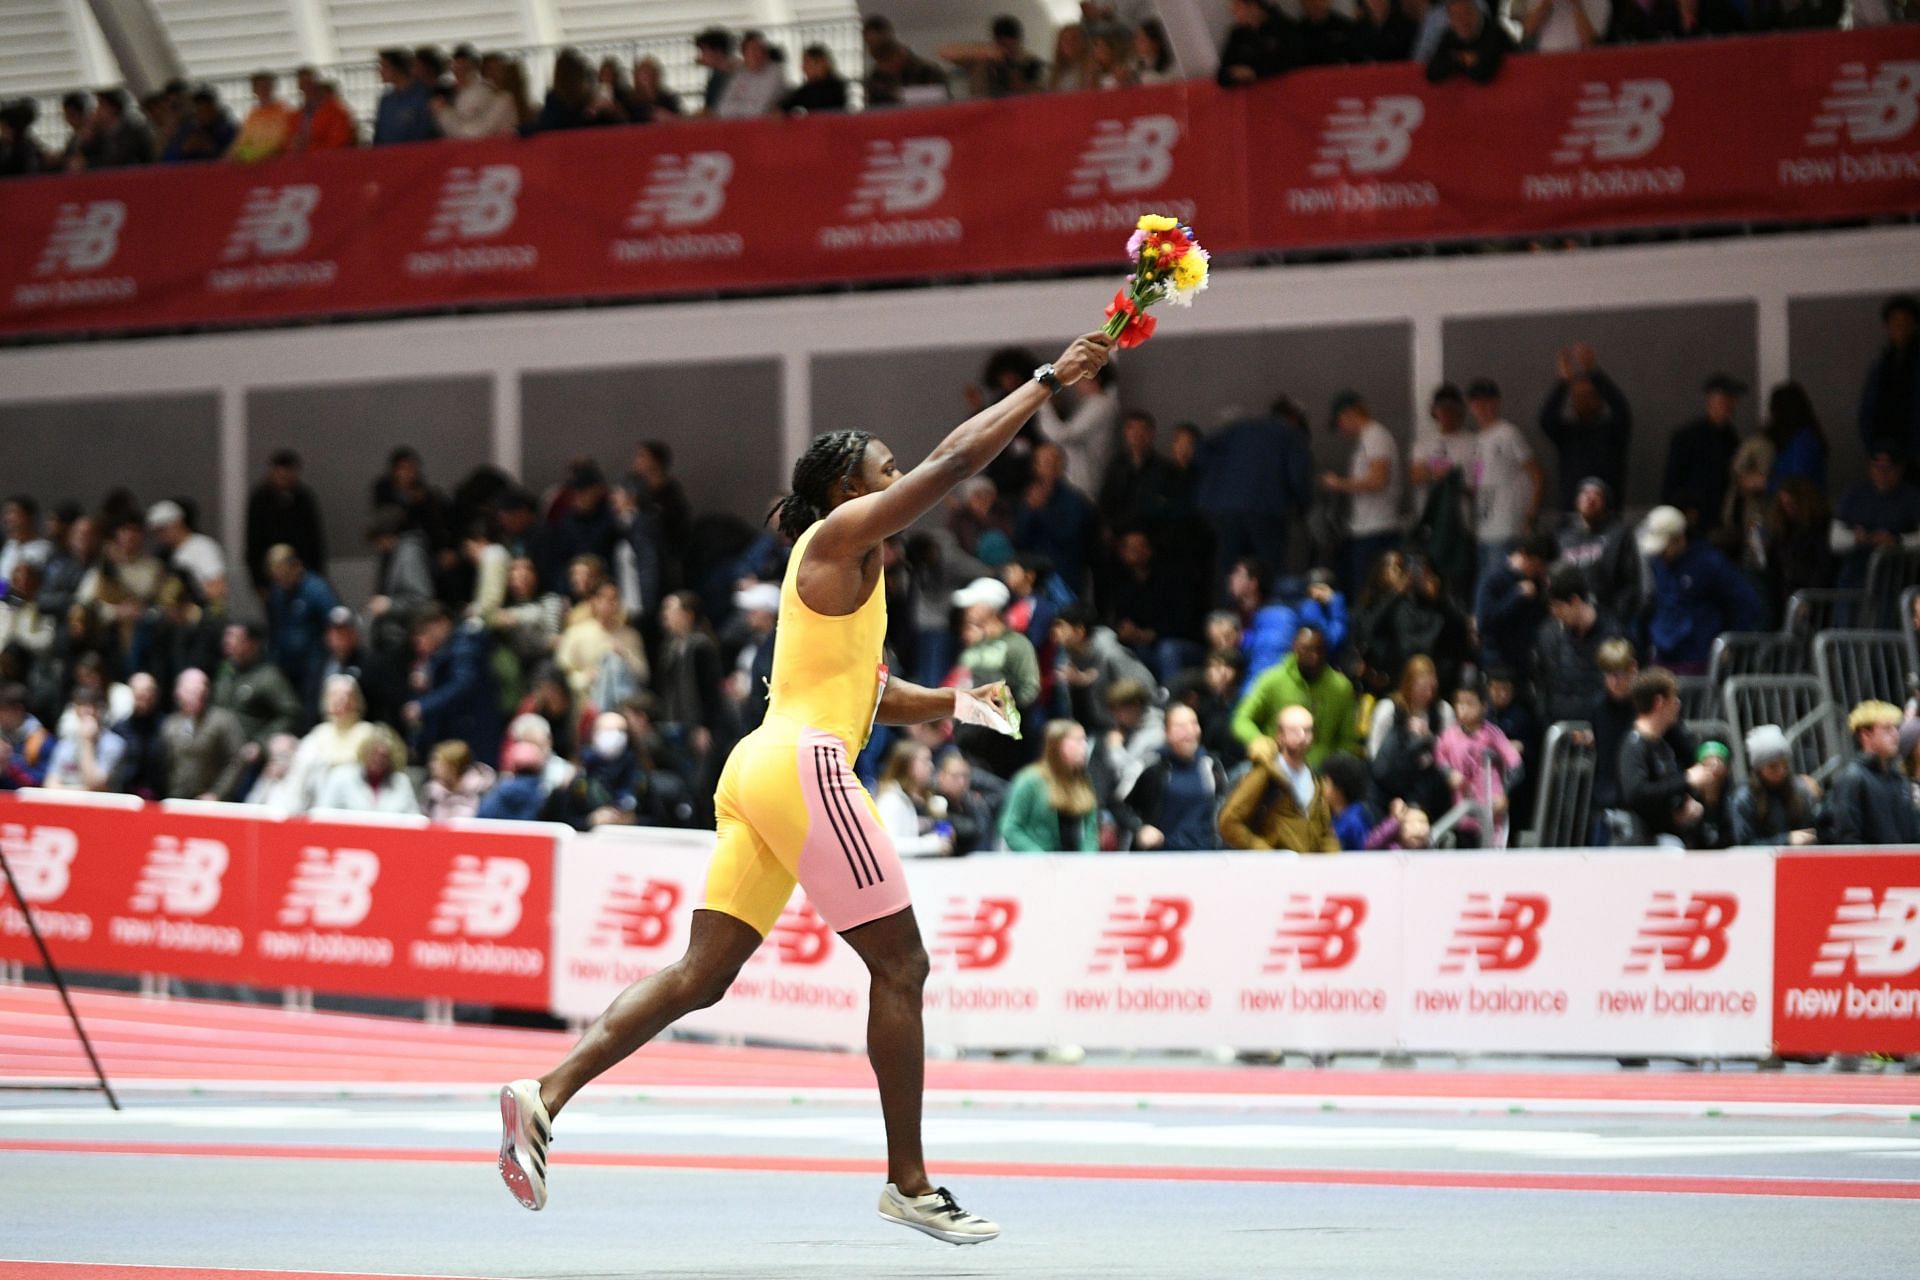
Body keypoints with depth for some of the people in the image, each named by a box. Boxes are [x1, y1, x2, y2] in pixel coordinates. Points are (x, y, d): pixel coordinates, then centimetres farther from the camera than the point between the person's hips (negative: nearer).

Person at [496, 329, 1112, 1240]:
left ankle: (547, 1095, -11)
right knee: (900, 965, -2)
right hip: (801, 764, -10)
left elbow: (866, 693, 36)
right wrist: (1049, 380, -5)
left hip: (760, 774, 10)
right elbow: (953, 461, -10)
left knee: (700, 975, 2)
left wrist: (960, 703, 25)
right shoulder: (838, 534, -2)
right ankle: (909, 1183, 2)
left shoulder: (850, 574, 25)